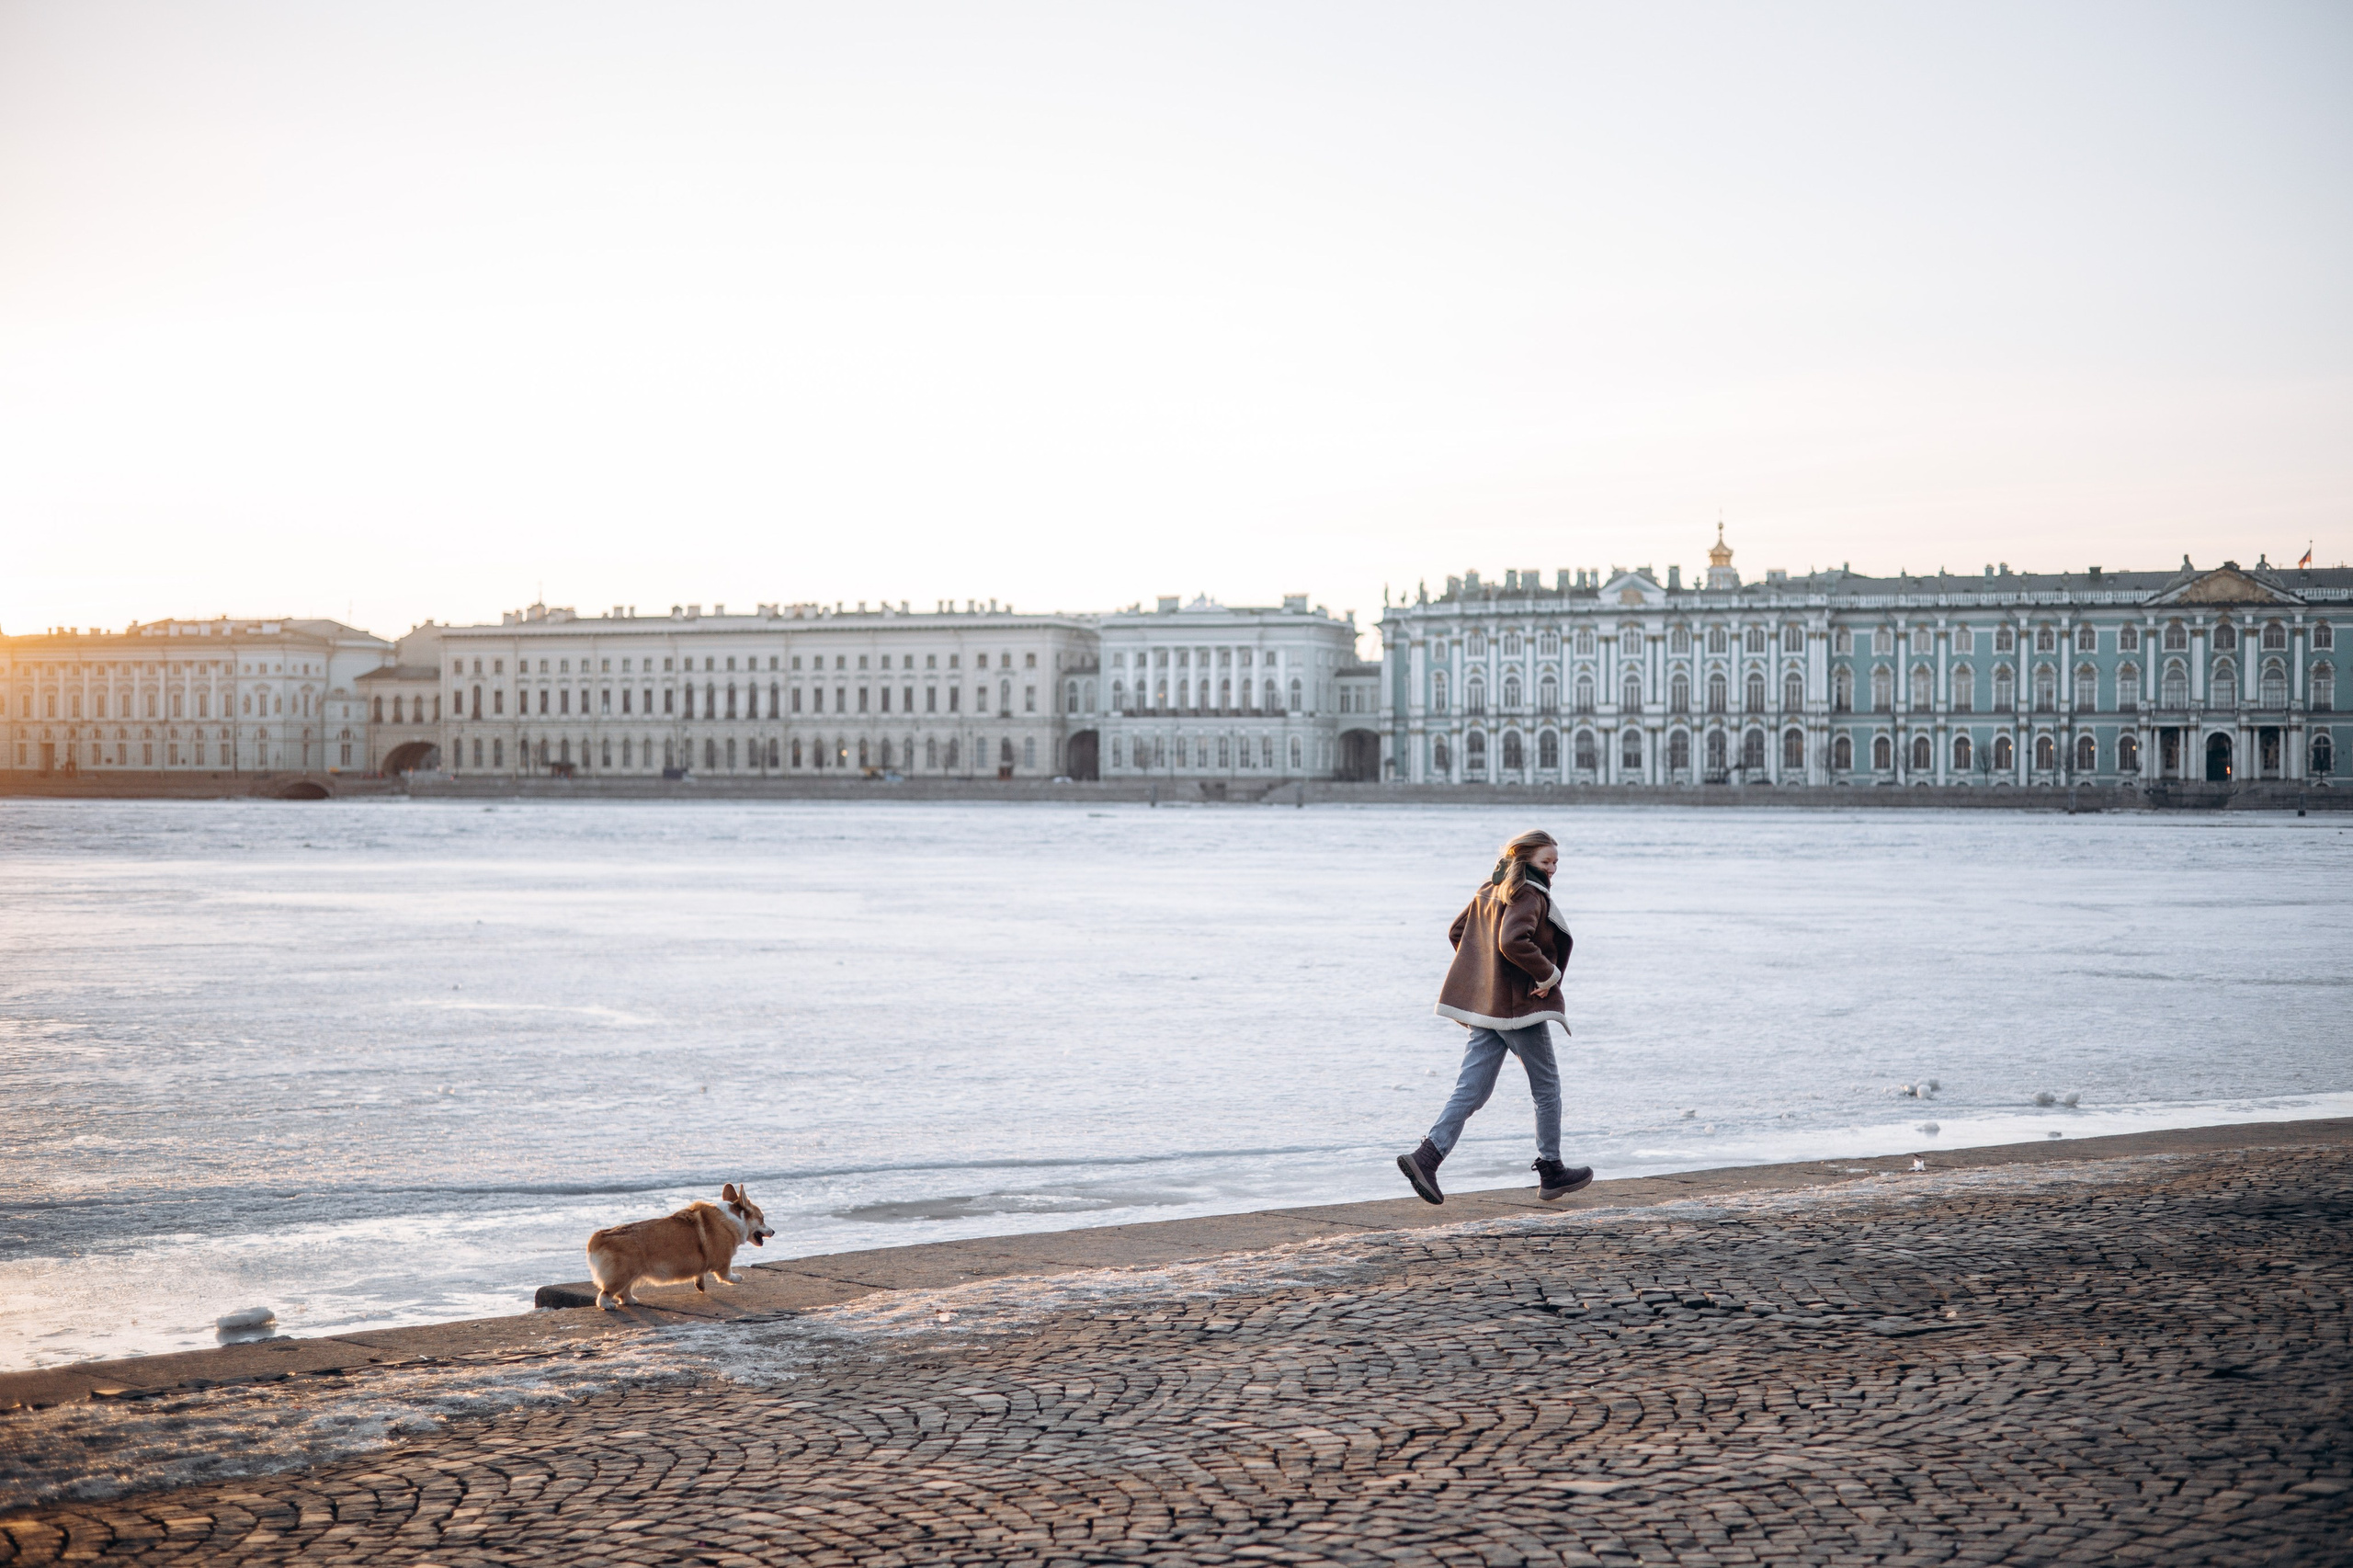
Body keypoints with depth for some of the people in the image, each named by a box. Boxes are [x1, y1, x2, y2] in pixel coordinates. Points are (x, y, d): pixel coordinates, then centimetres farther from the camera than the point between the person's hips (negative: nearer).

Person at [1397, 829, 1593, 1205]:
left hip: (1484, 1003, 8)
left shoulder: (1490, 891, 14)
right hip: (1519, 1005, -8)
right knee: (1547, 1087, 8)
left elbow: (1456, 931, 21)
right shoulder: (1529, 896, -13)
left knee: (1471, 1090, 3)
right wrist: (1549, 973, -17)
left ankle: (1427, 1156, -12)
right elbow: (1513, 941, -28)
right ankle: (1551, 1171, 16)